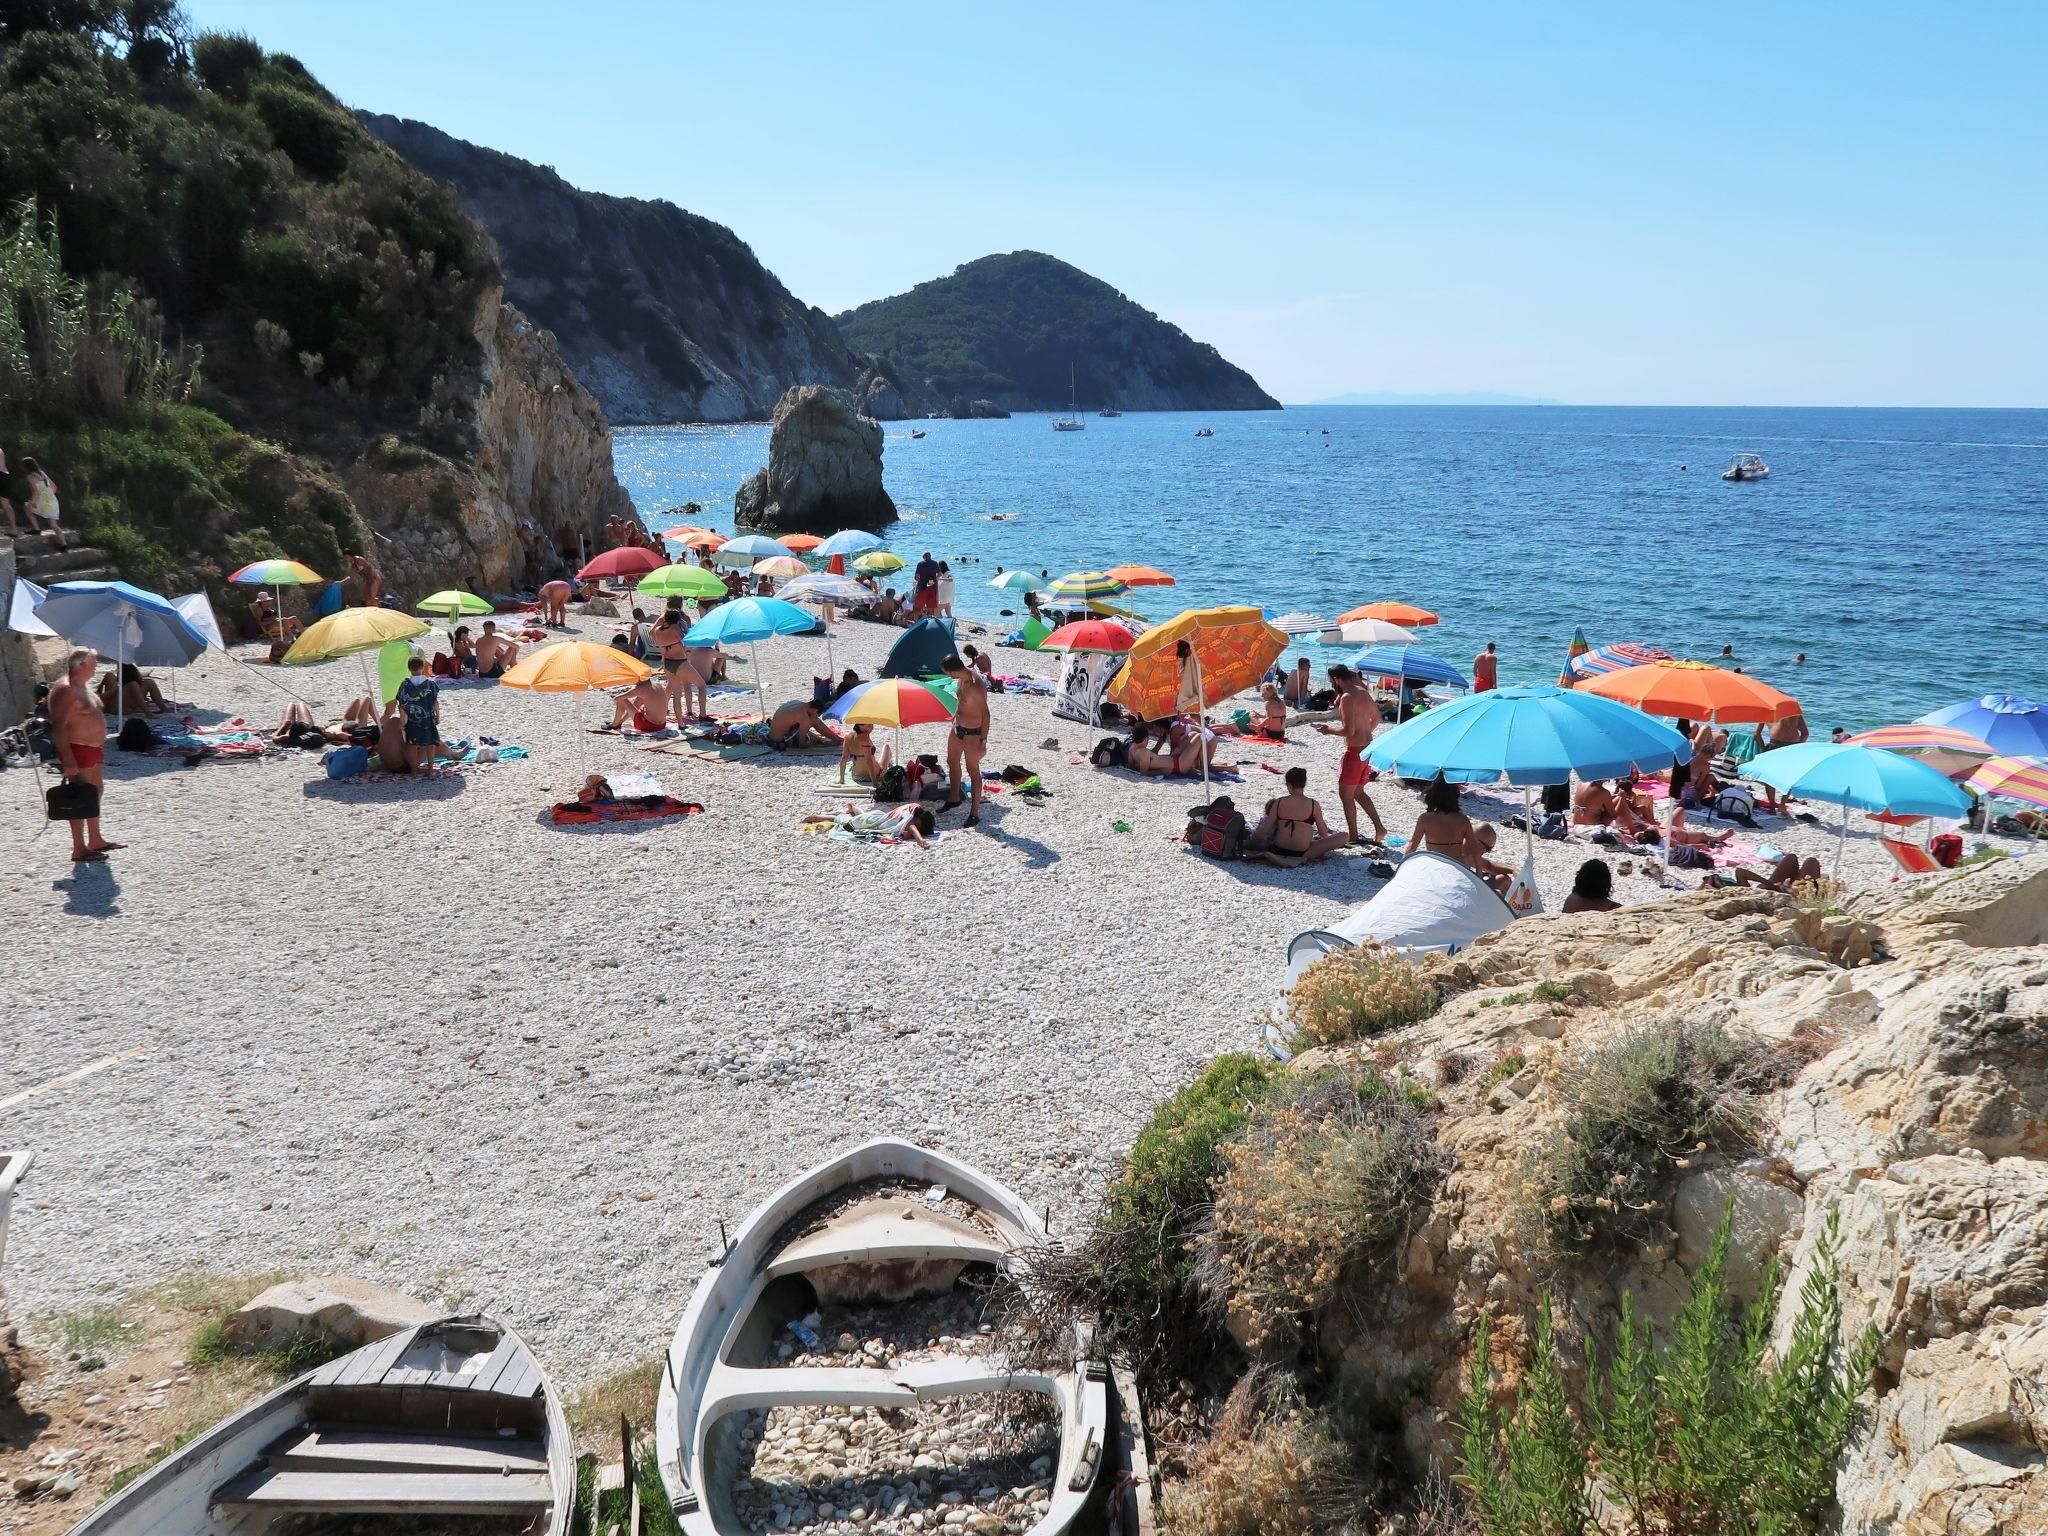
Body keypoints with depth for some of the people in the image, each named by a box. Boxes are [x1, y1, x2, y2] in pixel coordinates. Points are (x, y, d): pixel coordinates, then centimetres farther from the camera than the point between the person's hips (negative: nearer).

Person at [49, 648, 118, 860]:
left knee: (96, 792, 18)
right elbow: (59, 726, -23)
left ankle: (95, 840, 30)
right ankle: (79, 849, -1)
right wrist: (68, 760, -27)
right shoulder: (66, 690, -19)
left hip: (94, 748, 11)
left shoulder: (83, 686, 14)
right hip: (78, 751, -11)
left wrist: (99, 749, 25)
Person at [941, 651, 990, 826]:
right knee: (952, 762, 24)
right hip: (957, 727, 9)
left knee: (973, 771, -1)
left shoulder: (976, 686, -30)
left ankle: (975, 813, 7)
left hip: (972, 732, -9)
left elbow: (985, 713, -26)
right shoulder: (963, 676, -4)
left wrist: (983, 741, -24)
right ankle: (954, 798, 44)